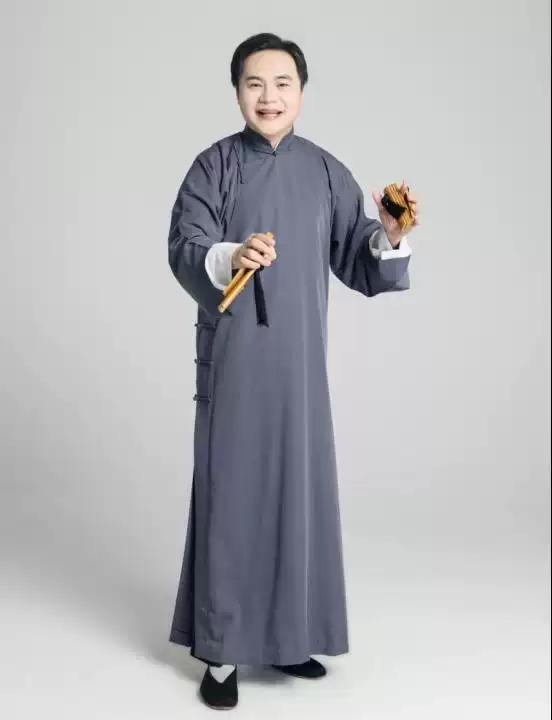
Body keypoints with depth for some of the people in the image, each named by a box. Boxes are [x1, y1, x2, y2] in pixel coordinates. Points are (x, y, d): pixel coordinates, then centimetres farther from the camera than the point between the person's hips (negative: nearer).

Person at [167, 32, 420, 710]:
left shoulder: (326, 171, 8)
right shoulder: (213, 164, -1)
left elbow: (356, 261, 5)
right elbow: (183, 248, -12)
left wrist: (388, 236, -15)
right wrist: (230, 256, -33)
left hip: (297, 357, 3)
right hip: (232, 355, -3)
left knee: (297, 488, 8)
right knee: (232, 490, -3)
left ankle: (286, 633, 23)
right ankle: (220, 647, 8)